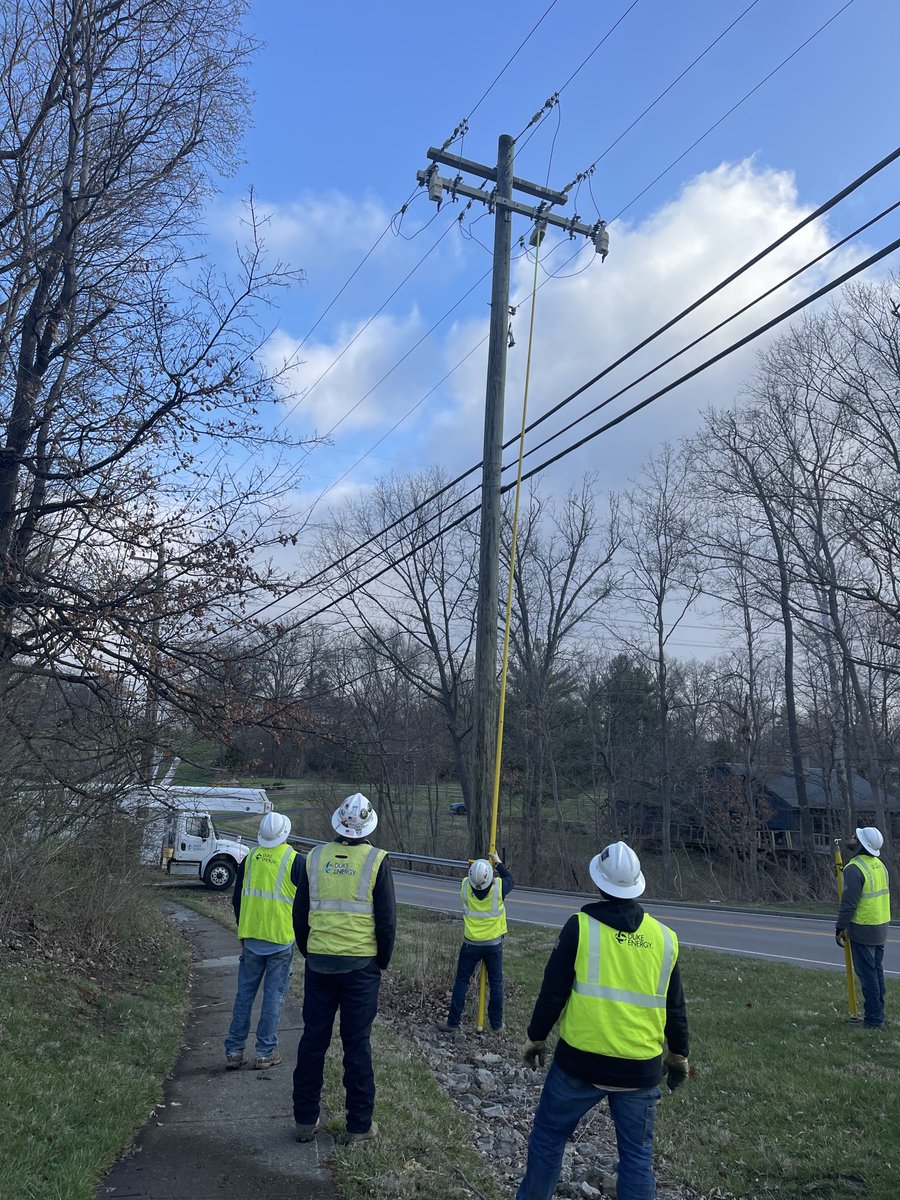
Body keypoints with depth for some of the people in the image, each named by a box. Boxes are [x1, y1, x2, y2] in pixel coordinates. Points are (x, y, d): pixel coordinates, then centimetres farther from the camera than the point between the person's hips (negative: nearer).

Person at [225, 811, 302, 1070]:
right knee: (274, 994, 6)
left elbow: (236, 899, 10)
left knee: (244, 993, 13)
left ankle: (234, 1050, 17)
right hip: (281, 939, -3)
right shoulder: (295, 860, -10)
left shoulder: (249, 858, 2)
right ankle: (265, 1052, 10)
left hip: (250, 938, 4)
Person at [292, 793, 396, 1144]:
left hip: (319, 963, 3)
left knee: (313, 1039, 12)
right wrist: (382, 961, 7)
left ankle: (305, 1121, 22)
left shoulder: (315, 858, -1)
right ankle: (359, 1125, 15)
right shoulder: (376, 861, -10)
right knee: (356, 1043, 7)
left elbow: (299, 914, 6)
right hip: (361, 966, -2)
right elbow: (387, 920, -8)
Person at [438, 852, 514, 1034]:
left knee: (461, 981, 11)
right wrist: (498, 863, 15)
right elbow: (511, 881, 6)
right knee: (496, 983, 13)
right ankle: (497, 1024, 21)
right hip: (494, 944, 0)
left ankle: (453, 1022, 15)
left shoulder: (465, 886, -17)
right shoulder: (499, 886, -20)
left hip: (471, 944, 0)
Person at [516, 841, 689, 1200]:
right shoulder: (664, 938, -1)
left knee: (548, 1137, 15)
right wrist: (678, 1054, 22)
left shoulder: (581, 926, -10)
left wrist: (536, 1037, 8)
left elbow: (552, 991, -6)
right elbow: (675, 1008, 7)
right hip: (641, 1069, 2)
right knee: (637, 1154, 15)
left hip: (579, 1061, -2)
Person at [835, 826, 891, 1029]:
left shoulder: (855, 869, -20)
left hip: (862, 929, -9)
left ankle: (873, 1019, 3)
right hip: (881, 927, 9)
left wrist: (840, 928, -12)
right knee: (876, 970, 16)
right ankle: (878, 1014, 23)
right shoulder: (879, 865, 7)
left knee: (867, 973, -2)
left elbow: (848, 903, -21)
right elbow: (882, 895, 14)